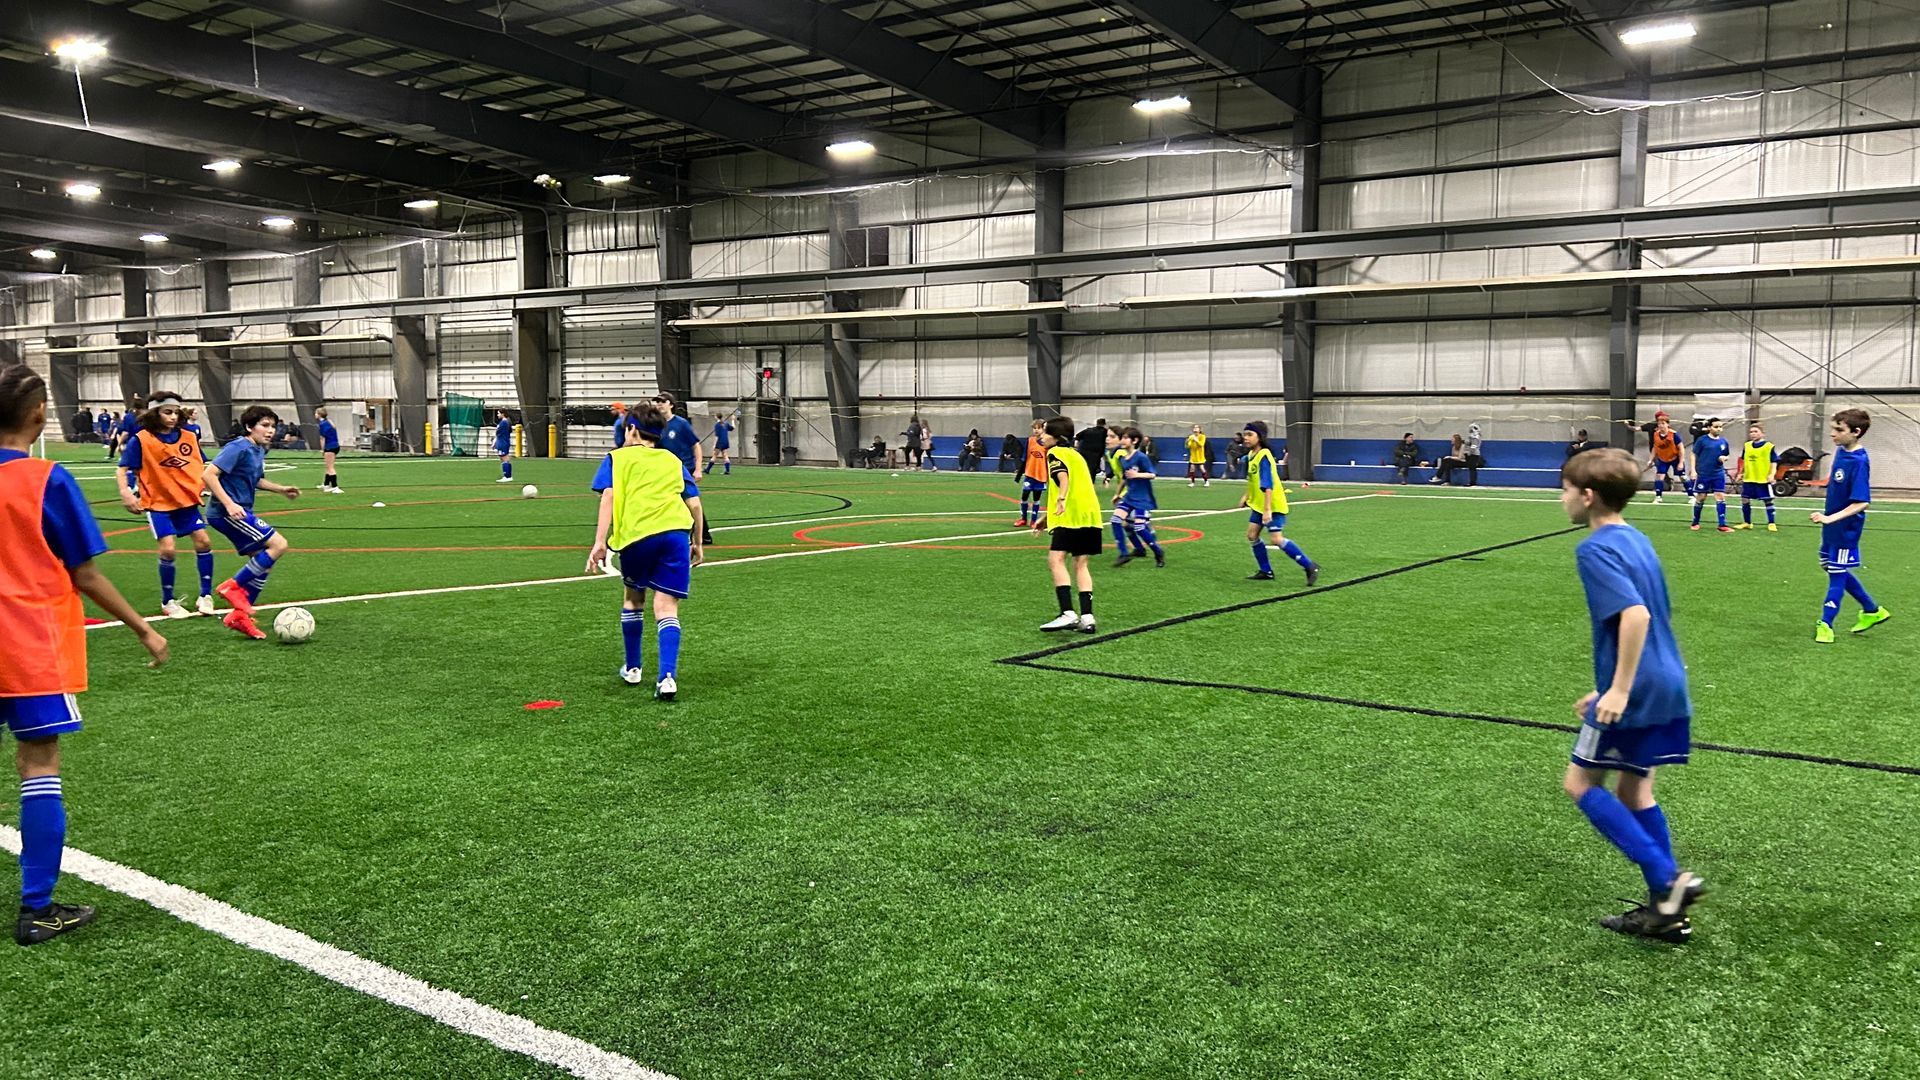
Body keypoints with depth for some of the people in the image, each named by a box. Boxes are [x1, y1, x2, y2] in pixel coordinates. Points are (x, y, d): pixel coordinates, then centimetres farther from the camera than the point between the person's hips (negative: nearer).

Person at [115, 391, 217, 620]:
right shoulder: (142, 439, -10)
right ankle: (168, 602, 6)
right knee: (168, 548, -13)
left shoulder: (188, 437, 1)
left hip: (187, 500, 4)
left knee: (203, 542, -5)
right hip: (158, 503, -4)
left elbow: (202, 466, 10)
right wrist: (125, 492, -24)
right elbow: (122, 469, -9)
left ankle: (206, 597, 10)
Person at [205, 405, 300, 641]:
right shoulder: (238, 448, -15)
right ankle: (233, 586, -6)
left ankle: (239, 616, 15)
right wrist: (229, 504, -28)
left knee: (263, 565, 8)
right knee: (279, 545, -17)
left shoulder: (259, 452, 12)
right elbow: (208, 475, -22)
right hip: (227, 513, -10)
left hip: (241, 513, 10)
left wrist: (280, 489, 19)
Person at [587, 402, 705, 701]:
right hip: (676, 531, 1)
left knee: (633, 598, 22)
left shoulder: (617, 458, 17)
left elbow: (608, 496, 1)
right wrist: (697, 542, 28)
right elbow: (695, 503, 18)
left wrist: (600, 542, -5)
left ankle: (632, 669, 32)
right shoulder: (673, 460, 25)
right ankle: (667, 677, -15)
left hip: (636, 533, -1)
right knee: (666, 607, 1)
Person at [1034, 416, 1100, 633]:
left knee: (1056, 559, -11)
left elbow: (1063, 475, -20)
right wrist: (1047, 517, 34)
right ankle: (1087, 617, 5)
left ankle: (1068, 614, -23)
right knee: (1080, 564, 12)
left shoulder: (1055, 452, 1)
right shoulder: (1075, 453, 27)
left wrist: (1061, 499, -37)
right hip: (1090, 515, 9)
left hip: (1071, 516, -9)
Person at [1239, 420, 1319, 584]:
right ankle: (1266, 571, 17)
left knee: (1276, 539, -15)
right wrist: (1247, 496, 23)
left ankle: (1309, 566, -6)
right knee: (1252, 534, 6)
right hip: (1258, 504, 9)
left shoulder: (1264, 456, -22)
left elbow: (1267, 485, -29)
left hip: (1273, 505, -9)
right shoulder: (1251, 455, 6)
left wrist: (1267, 509, -33)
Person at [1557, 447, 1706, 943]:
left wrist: (1619, 688, -25)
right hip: (1667, 686, 9)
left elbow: (1635, 614, -28)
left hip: (1633, 694, -9)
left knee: (1581, 782, 4)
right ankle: (1666, 911, 19)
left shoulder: (1595, 549, -14)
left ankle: (1668, 879, -3)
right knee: (1634, 789, 16)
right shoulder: (1636, 540, 14)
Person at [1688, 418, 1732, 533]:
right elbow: (1693, 454, -3)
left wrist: (1724, 458, -5)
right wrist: (1693, 470, -11)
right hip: (1703, 474, -3)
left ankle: (1722, 525, -2)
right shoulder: (1702, 440, -6)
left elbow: (1726, 456, 19)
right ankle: (1695, 523, 20)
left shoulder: (1723, 442, 6)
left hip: (1718, 475, 3)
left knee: (1721, 497, -4)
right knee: (1701, 498, 5)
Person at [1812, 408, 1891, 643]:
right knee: (1835, 569, 18)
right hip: (1832, 525, 9)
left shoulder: (1859, 462, -24)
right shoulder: (1840, 451, 0)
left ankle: (1826, 625, 14)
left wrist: (1830, 518, -33)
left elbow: (1861, 503, -27)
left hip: (1845, 528, -9)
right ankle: (1872, 611, 32)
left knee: (1837, 573, 3)